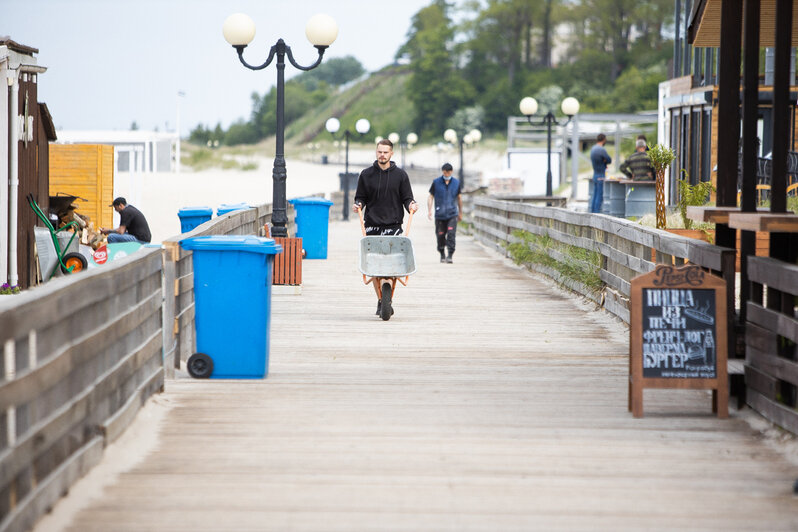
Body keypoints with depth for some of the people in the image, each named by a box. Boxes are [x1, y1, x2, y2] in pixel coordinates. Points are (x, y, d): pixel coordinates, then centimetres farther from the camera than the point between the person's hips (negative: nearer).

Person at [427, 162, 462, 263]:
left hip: (452, 214, 0)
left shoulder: (456, 183, 7)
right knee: (440, 235, 5)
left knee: (451, 234, -15)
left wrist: (460, 213, 23)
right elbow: (431, 197, 5)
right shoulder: (436, 182, 2)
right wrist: (429, 210, -7)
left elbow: (459, 198, 18)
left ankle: (450, 256, -15)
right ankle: (442, 254, 25)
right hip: (440, 215, 0)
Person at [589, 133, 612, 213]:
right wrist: (605, 162, 6)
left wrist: (604, 162, 2)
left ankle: (592, 213, 14)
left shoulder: (593, 149, 10)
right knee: (600, 196, -6)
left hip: (595, 175, 9)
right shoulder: (602, 150, -18)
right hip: (601, 176, -9)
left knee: (595, 195, 12)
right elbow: (609, 160, -10)